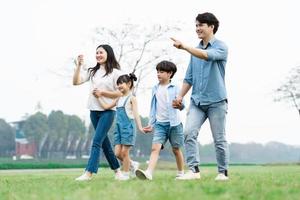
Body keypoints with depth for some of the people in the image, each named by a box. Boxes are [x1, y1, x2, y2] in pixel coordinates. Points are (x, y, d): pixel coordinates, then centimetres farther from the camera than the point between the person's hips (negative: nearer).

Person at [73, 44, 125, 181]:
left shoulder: (115, 72, -3)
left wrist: (102, 93, -15)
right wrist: (79, 65, -6)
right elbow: (76, 82, 3)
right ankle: (117, 170, 23)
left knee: (97, 141, -15)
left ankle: (88, 173, -20)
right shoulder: (92, 72, 12)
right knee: (104, 142, 12)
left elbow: (120, 93, -6)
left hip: (108, 111, -6)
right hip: (94, 111, 6)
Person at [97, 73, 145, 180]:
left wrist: (140, 127, -24)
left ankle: (126, 174, 8)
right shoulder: (119, 99, 16)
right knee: (117, 153, 2)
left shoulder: (132, 98, -3)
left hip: (128, 127, -7)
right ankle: (133, 164, 23)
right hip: (119, 127, 7)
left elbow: (136, 114, -12)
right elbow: (106, 106, 14)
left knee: (124, 152, -3)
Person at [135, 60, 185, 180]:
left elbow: (181, 105, -9)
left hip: (174, 123, -3)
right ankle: (149, 173, -27)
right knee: (155, 148, -14)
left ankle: (181, 173, 25)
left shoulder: (175, 88, -1)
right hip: (160, 123, 3)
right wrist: (151, 124, 15)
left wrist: (180, 105, -34)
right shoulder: (155, 89, 12)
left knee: (176, 149, 8)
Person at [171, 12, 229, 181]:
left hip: (216, 101, -5)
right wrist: (181, 96, 9)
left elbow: (207, 56, -25)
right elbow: (189, 77, 18)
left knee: (219, 139, 1)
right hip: (197, 100, 5)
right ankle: (194, 170, -12)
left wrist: (184, 47, -31)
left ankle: (223, 173, 13)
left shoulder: (221, 47, -3)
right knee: (189, 133, -13)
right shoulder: (196, 50, 15)